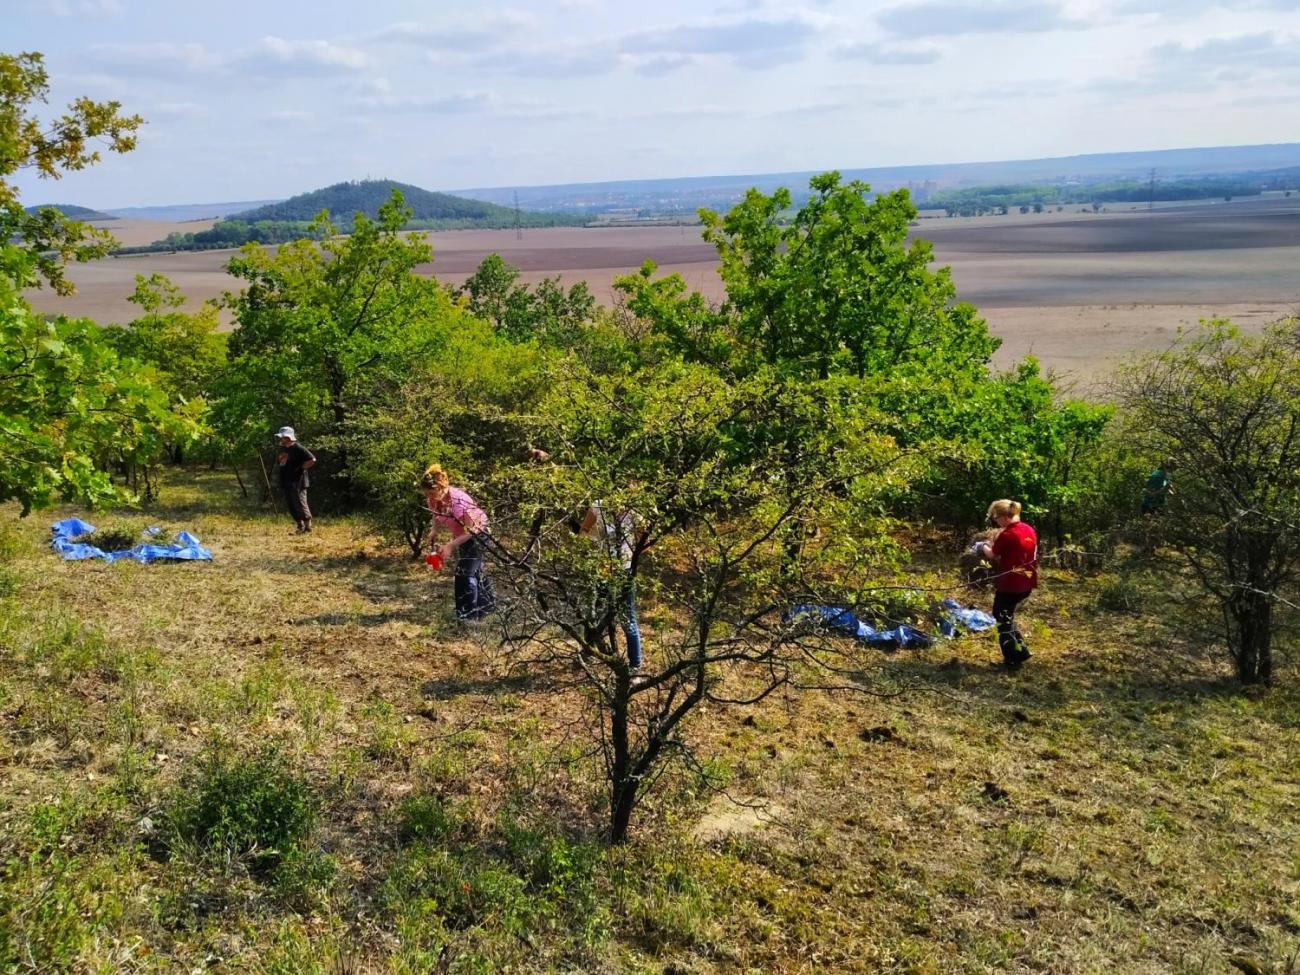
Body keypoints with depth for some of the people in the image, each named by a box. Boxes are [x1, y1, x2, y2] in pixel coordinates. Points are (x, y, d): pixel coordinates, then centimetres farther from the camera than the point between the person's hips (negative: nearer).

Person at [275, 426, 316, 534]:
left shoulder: (298, 448, -14)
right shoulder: (283, 449, 14)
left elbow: (312, 460, -21)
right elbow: (279, 461, 31)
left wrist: (300, 468, -15)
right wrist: (279, 459, 8)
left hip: (297, 482, -9)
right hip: (286, 482, 9)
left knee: (300, 505, -6)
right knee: (290, 506, 12)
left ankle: (308, 526, 4)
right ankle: (300, 526, 20)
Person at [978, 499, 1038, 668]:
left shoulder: (1006, 534, -19)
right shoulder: (1030, 531, 5)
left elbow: (993, 555, -6)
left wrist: (985, 547, 13)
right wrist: (996, 545, 16)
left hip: (1009, 584, -8)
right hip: (1026, 583, 8)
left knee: (1002, 618, 7)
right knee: (1007, 615, 23)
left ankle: (1014, 657, 7)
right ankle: (1020, 650, 22)